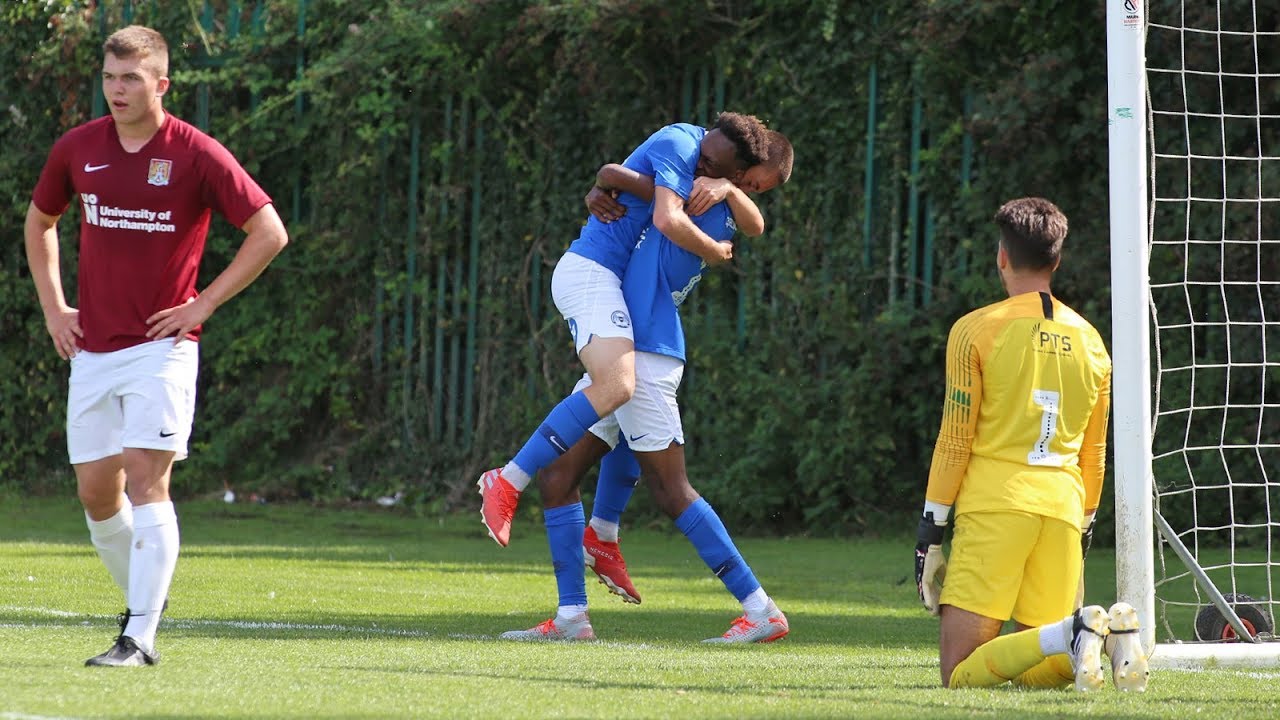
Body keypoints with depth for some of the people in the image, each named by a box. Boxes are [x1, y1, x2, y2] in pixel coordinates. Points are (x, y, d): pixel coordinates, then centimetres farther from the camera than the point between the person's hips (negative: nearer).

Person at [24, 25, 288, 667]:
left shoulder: (196, 154, -9)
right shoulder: (77, 149, 5)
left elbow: (270, 232, -7)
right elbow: (40, 222, 23)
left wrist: (204, 304, -9)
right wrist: (52, 306, 12)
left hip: (161, 344, -5)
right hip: (91, 348, 5)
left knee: (145, 478, -14)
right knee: (96, 492, 6)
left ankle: (140, 637, -16)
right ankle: (141, 598, 28)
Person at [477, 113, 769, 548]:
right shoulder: (682, 144, -16)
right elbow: (668, 221, -27)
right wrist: (715, 253, -13)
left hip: (609, 281, 10)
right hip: (590, 272, -10)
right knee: (616, 386, -29)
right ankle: (507, 483, -28)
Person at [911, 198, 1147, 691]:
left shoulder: (977, 330, 1)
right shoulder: (1089, 340, 15)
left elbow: (955, 440, -1)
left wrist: (931, 529, 3)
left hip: (994, 503, -5)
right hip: (1063, 504, 5)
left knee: (959, 675, -7)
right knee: (1037, 673, 10)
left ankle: (1067, 635, -31)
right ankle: (1111, 635, -20)